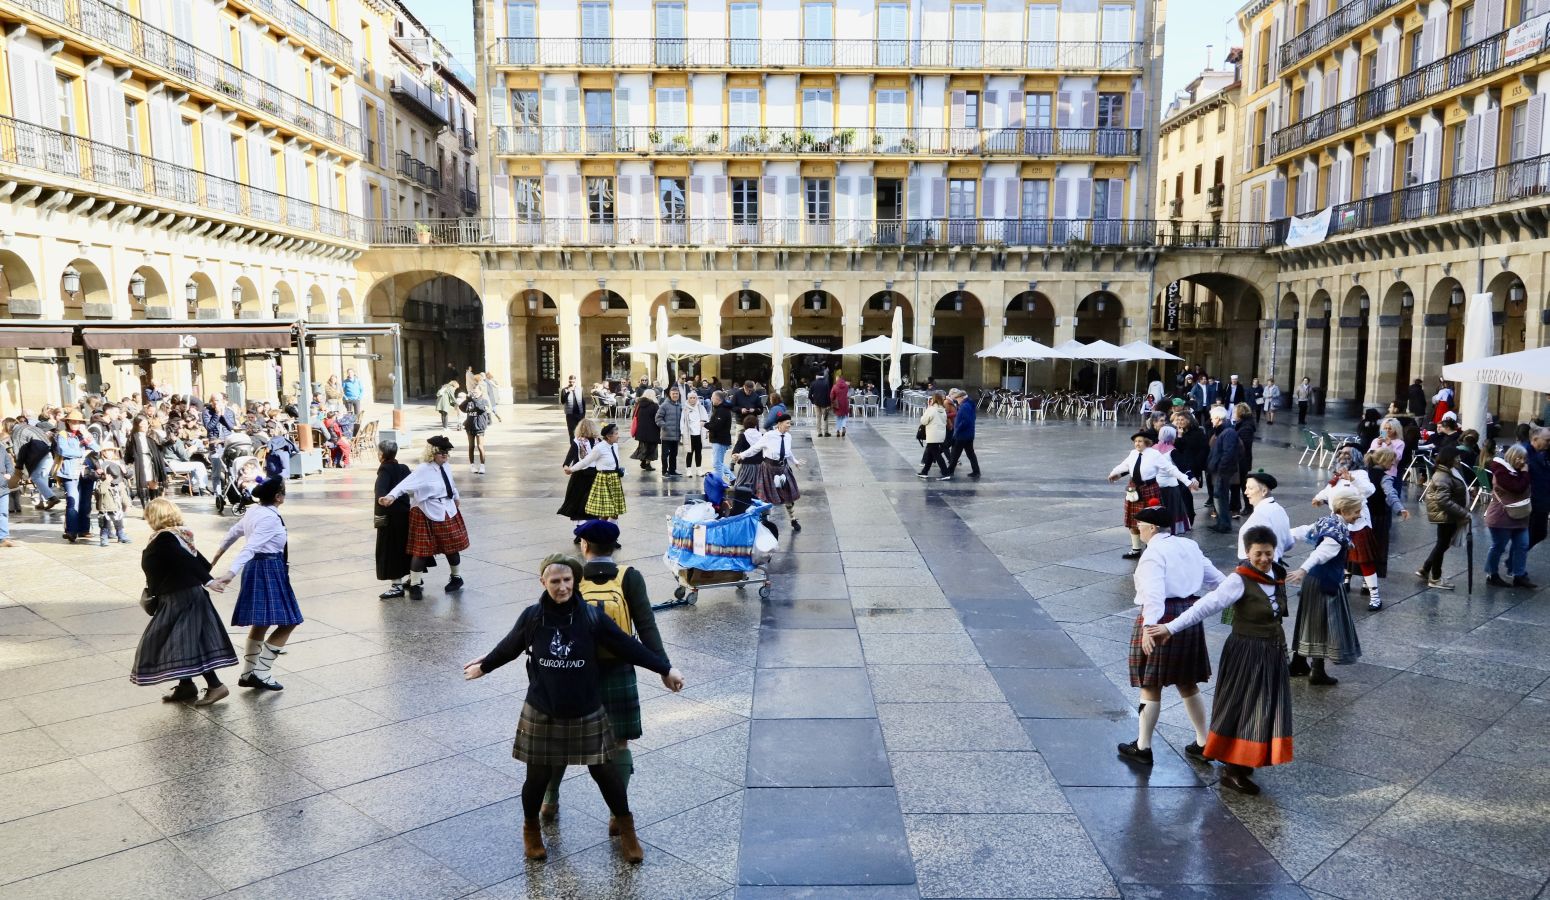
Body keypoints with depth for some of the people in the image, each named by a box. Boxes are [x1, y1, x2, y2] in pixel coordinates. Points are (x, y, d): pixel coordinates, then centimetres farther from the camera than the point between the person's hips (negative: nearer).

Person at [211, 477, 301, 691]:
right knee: (287, 622, -5)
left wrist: (217, 556, 36)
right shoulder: (270, 518, -21)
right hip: (269, 569, -10)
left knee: (261, 622, 18)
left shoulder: (253, 511, 8)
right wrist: (231, 573, -36)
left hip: (255, 567, 10)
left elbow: (233, 533, 21)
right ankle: (260, 673, -5)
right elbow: (250, 547, -29)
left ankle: (248, 674, 24)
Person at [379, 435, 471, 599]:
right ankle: (415, 585, 9)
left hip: (448, 513, 6)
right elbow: (405, 484, -31)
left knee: (452, 547, 13)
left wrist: (456, 501, 33)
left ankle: (456, 577, 34)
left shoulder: (446, 467, 3)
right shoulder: (423, 470, -18)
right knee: (421, 550, -2)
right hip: (427, 515, -6)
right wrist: (391, 496, -46)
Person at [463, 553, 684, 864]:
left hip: (586, 715, 0)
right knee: (538, 776, 11)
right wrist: (484, 666, 25)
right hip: (541, 714, 1)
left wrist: (664, 668, -5)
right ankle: (531, 829, 40)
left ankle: (625, 828, 31)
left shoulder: (591, 616, -12)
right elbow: (509, 647, 10)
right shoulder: (532, 617, -9)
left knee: (604, 772, 8)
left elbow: (627, 645, -6)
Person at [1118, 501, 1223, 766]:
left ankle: (1142, 747, 11)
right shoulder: (1189, 546, 10)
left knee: (1151, 686, 2)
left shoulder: (1154, 553, -14)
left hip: (1161, 618, -8)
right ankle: (1203, 743, 25)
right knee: (1188, 684, 18)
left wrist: (1149, 626, -32)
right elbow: (1215, 579, 17)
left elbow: (1154, 593, -26)